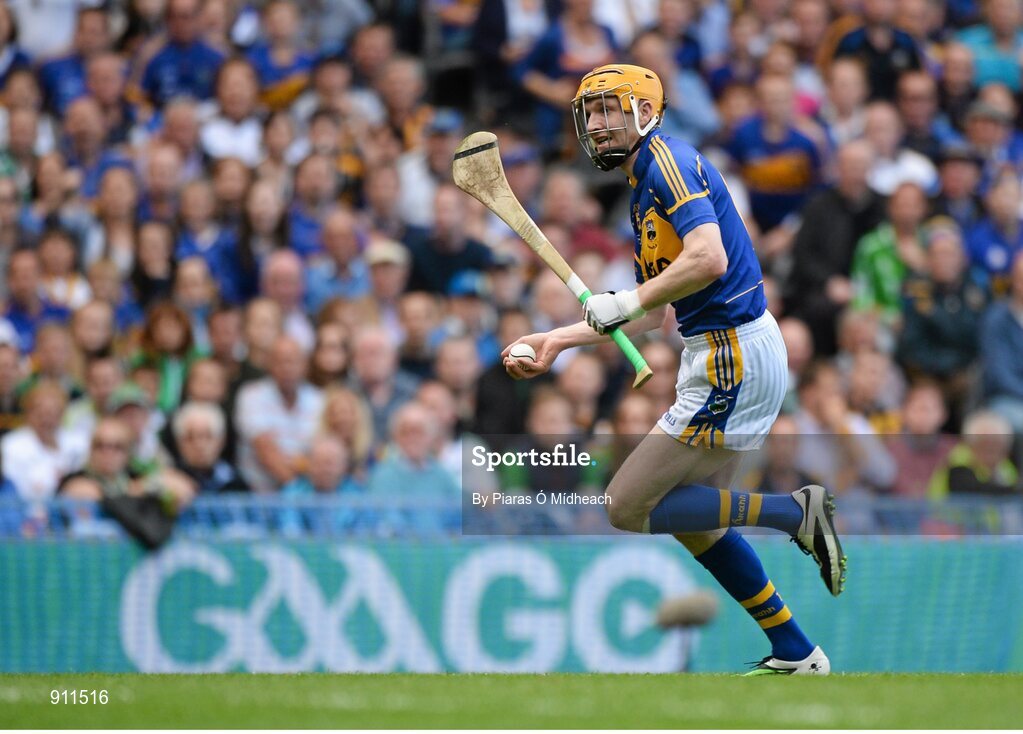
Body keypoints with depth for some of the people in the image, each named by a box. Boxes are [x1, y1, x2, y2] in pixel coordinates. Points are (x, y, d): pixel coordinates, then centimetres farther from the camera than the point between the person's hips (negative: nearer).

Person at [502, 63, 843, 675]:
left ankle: (797, 512, -7)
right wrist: (559, 341, 22)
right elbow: (655, 313, 25)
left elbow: (708, 258, -27)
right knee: (692, 521, 17)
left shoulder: (668, 162, -11)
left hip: (736, 357, -10)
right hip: (725, 354, 10)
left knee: (629, 506, -7)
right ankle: (796, 655, 20)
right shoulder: (647, 185, 20)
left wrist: (628, 302, -16)